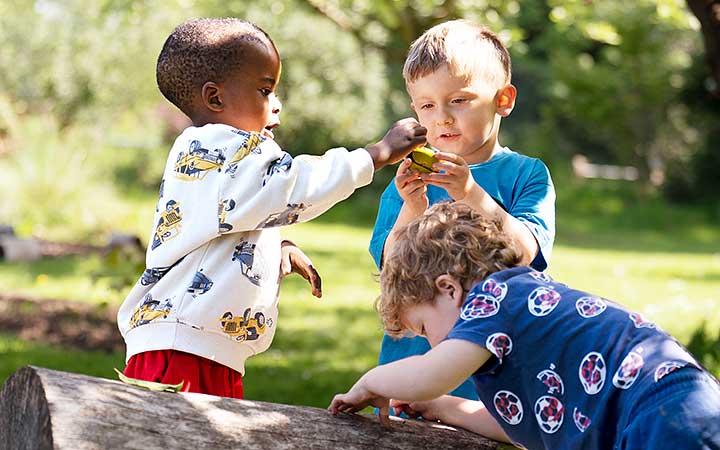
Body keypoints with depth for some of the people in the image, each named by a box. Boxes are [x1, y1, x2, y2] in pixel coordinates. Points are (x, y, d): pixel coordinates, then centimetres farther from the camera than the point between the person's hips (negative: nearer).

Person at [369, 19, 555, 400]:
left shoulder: (526, 174, -2)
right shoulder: (407, 182, 4)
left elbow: (525, 255, -16)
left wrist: (472, 195, -27)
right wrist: (412, 211, -21)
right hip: (414, 353, 2)